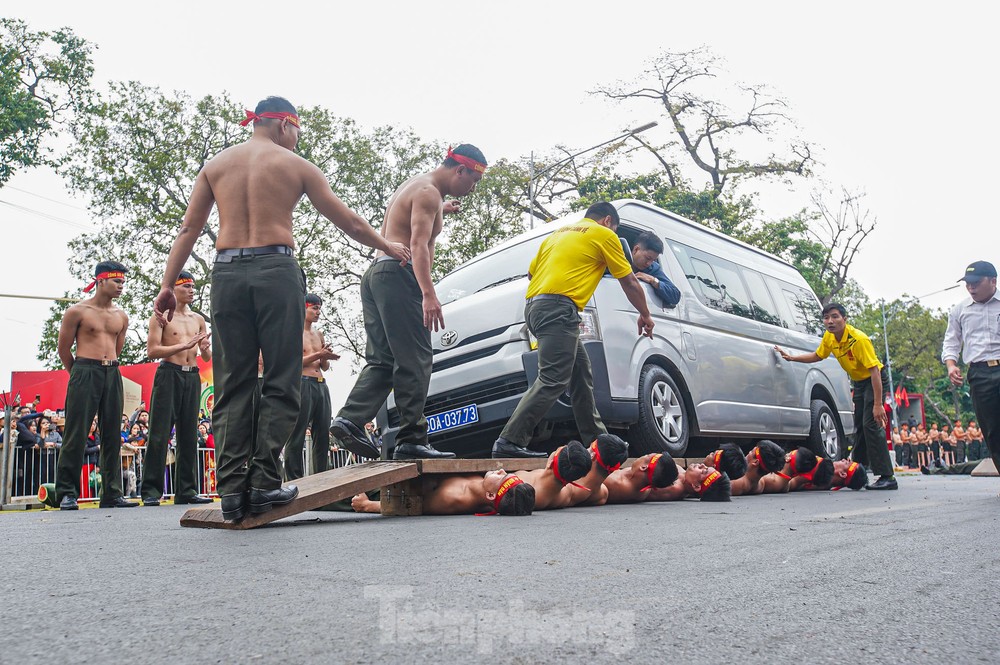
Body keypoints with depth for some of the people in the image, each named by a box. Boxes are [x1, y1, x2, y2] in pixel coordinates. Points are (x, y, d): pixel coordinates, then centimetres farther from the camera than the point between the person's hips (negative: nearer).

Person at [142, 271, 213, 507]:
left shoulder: (198, 319, 18)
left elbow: (207, 357, 19)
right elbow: (152, 350, -7)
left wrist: (205, 348, -4)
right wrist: (184, 346, -14)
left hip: (192, 377, 5)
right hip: (169, 374, -5)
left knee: (188, 436, 5)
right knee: (159, 434, -6)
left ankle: (186, 490, 9)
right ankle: (151, 491, -2)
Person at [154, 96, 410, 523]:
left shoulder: (216, 164, 16)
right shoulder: (296, 165, 8)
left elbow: (188, 229, 11)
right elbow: (347, 221, 12)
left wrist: (168, 286, 10)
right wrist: (387, 247, 25)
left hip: (227, 273, 4)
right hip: (276, 270, -3)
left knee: (232, 386, 6)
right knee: (280, 383, 1)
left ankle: (232, 487, 2)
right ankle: (264, 482, -4)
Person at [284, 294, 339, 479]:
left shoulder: (319, 335, 21)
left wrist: (326, 357, -1)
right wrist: (318, 355, -13)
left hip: (321, 385, 7)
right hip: (302, 383, -7)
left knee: (323, 436, 5)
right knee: (297, 437, -7)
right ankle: (294, 481, -6)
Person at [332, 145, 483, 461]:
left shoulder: (414, 186, 24)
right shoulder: (429, 192, -7)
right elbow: (418, 244, -20)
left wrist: (439, 212, 46)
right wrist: (429, 294, -30)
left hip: (376, 274, 10)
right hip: (398, 275, -10)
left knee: (382, 360, 8)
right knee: (415, 361, -9)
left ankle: (350, 420, -5)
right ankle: (411, 440, -9)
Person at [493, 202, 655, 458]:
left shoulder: (560, 232, 28)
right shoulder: (604, 234, 8)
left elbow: (531, 271, 27)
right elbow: (629, 283, 13)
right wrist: (645, 315, 27)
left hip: (534, 305, 9)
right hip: (558, 309, -9)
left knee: (581, 373, 13)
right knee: (552, 380, -14)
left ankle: (596, 439, 17)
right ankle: (509, 442, -20)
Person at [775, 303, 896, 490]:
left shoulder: (859, 339, -29)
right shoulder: (829, 337, -6)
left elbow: (874, 371, -30)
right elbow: (817, 356, 15)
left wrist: (878, 404, -33)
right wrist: (791, 358, 6)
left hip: (873, 380, -8)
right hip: (858, 381, 8)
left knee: (871, 424, -17)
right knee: (859, 426, 14)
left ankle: (887, 477, -16)